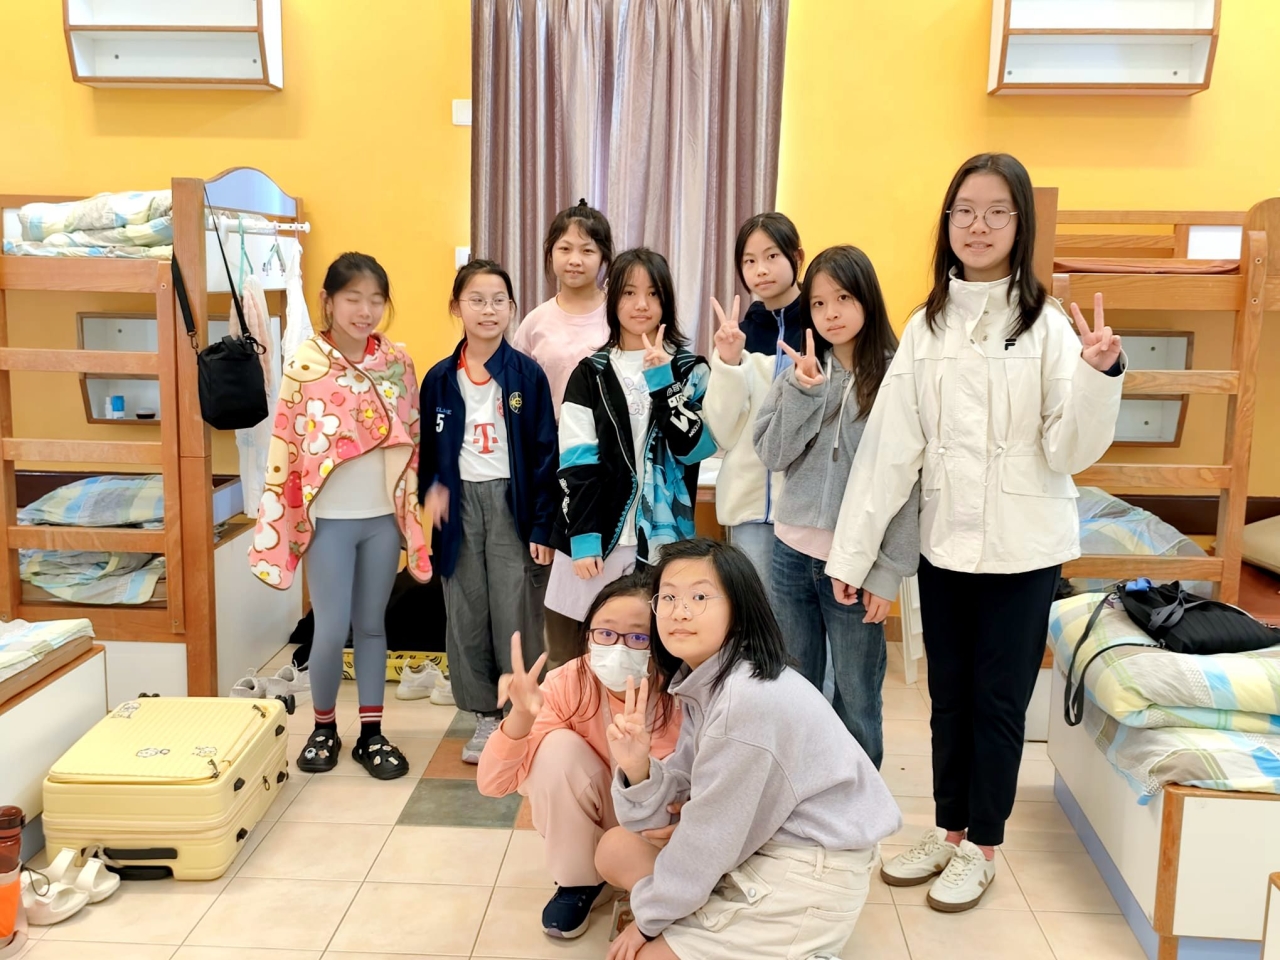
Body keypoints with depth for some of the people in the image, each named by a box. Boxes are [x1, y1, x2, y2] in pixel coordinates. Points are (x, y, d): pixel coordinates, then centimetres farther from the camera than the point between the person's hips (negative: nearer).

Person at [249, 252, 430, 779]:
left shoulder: (398, 361, 1)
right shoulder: (304, 364, -7)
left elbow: (413, 439, 7)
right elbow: (285, 444, -4)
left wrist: (414, 509, 7)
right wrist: (276, 519, -5)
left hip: (383, 517, 3)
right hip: (330, 518, -2)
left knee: (371, 626, 11)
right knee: (332, 631, 0)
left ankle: (371, 733, 22)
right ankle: (323, 728, 23)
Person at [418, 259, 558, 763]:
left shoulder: (527, 375, -4)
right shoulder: (440, 378, 4)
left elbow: (545, 454, -5)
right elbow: (427, 448, 11)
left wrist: (542, 527, -8)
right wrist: (430, 489, -10)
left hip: (511, 502, -3)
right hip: (460, 505, 3)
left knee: (516, 615, 0)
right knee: (466, 614, 8)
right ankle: (486, 715, 23)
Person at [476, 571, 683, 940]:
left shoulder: (679, 700, -27)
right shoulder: (570, 682, -23)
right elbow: (492, 784, -23)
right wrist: (521, 717, -43)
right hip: (585, 827, 1)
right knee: (559, 746, -27)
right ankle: (580, 882, -4)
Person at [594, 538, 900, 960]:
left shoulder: (749, 700, -27)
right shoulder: (705, 680, 0)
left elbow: (711, 832, -19)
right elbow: (686, 788, 3)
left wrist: (649, 918, -6)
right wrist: (638, 768, -19)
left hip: (810, 874, -9)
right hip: (758, 844, 9)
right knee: (617, 849, 7)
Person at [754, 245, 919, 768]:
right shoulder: (800, 370, 4)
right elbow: (772, 454, -2)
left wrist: (889, 571, -10)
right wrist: (803, 391, -15)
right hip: (793, 550, 4)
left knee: (857, 699, 10)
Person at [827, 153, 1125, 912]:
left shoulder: (1048, 326, -8)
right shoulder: (926, 327, 2)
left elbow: (1070, 451, -11)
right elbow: (890, 445, -2)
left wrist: (1100, 376, -29)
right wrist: (853, 549, -4)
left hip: (1023, 547, -3)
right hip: (945, 542, 3)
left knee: (999, 700, 9)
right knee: (949, 695, 16)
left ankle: (981, 847, 27)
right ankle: (948, 829, 34)